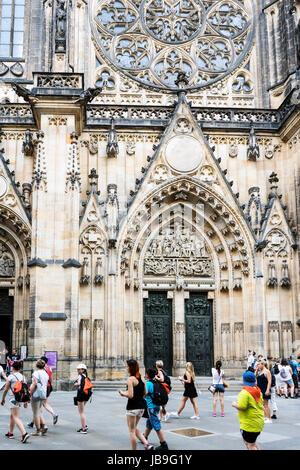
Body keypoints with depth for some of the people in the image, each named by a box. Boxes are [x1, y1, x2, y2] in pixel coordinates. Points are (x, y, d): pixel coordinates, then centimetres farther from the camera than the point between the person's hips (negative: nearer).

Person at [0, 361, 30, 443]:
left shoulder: (11, 377, -9)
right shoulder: (23, 377, 9)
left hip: (13, 398, -7)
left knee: (16, 417, -10)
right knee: (12, 415, 23)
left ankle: (24, 433, -25)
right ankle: (10, 433, 33)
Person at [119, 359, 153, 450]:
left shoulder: (130, 379, -16)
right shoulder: (142, 378, 6)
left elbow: (130, 395, -21)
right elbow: (145, 393, 10)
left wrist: (122, 393, -4)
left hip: (132, 407, -8)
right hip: (141, 407, 8)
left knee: (132, 431, 7)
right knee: (134, 428, 22)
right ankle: (147, 444, 8)